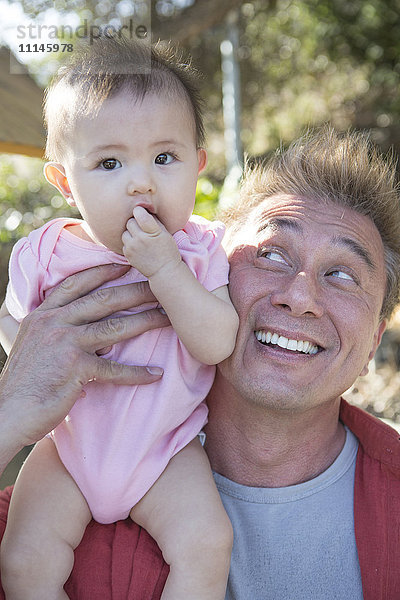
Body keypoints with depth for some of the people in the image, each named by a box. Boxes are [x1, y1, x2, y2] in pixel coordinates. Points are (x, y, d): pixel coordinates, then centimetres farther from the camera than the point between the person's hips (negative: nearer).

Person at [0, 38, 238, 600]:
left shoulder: (202, 250, -10)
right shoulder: (47, 253, -9)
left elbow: (219, 344, -21)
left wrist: (164, 269, -31)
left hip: (165, 448, -1)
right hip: (71, 444, 1)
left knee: (207, 545, -21)